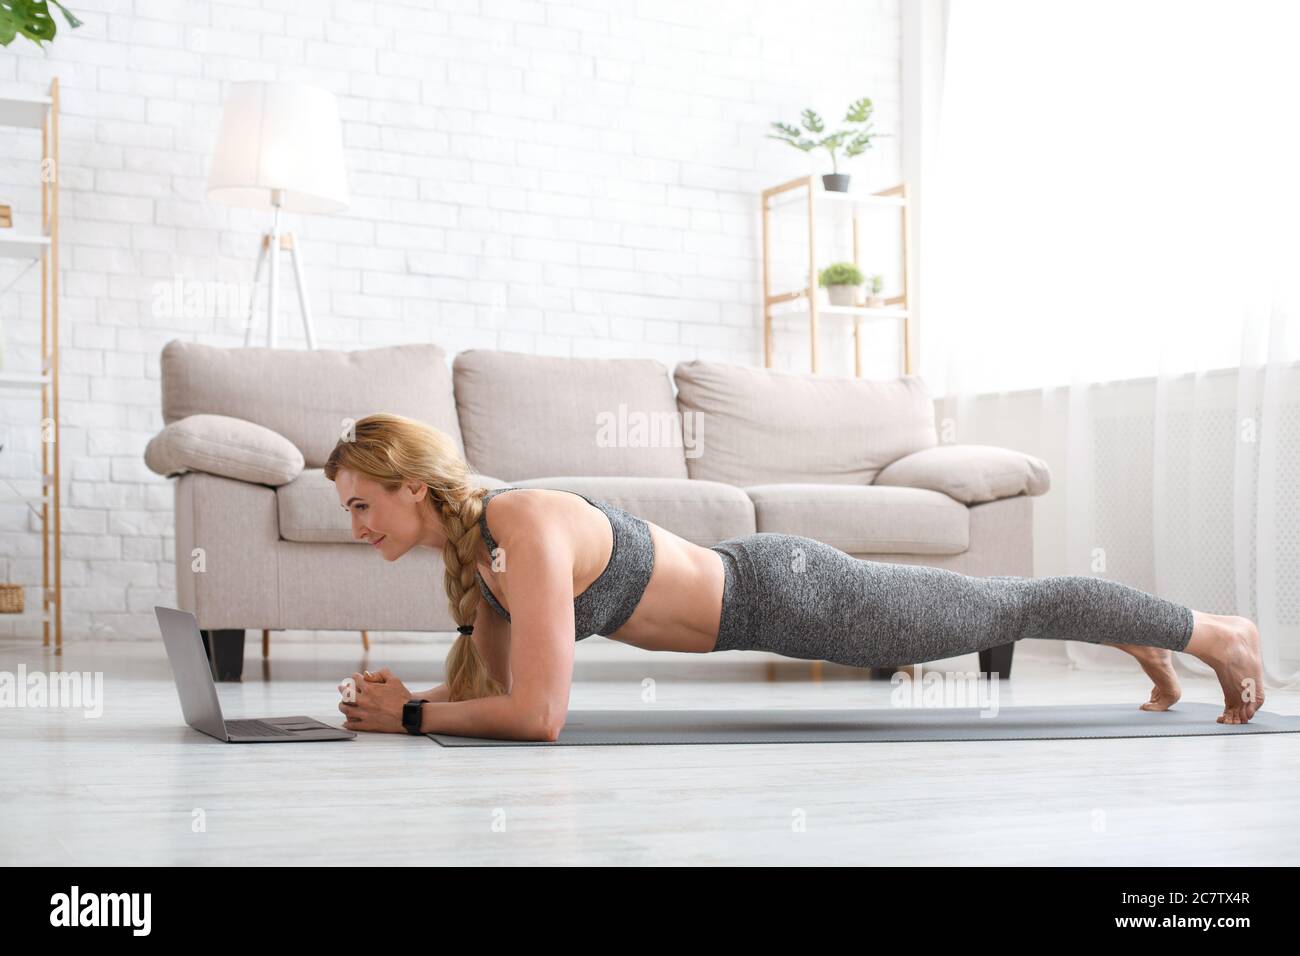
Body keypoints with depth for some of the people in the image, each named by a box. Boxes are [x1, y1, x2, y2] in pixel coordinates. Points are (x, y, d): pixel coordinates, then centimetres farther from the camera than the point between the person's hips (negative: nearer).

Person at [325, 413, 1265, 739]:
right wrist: (409, 695, -9)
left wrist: (411, 718, -24)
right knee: (992, 608, 26)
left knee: (1010, 608, 11)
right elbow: (499, 686, 7)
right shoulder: (468, 543, -2)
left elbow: (537, 713, -35)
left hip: (788, 594, -7)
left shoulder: (526, 530, -30)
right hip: (754, 588, 7)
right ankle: (1146, 639, 48)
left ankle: (1216, 631, 31)